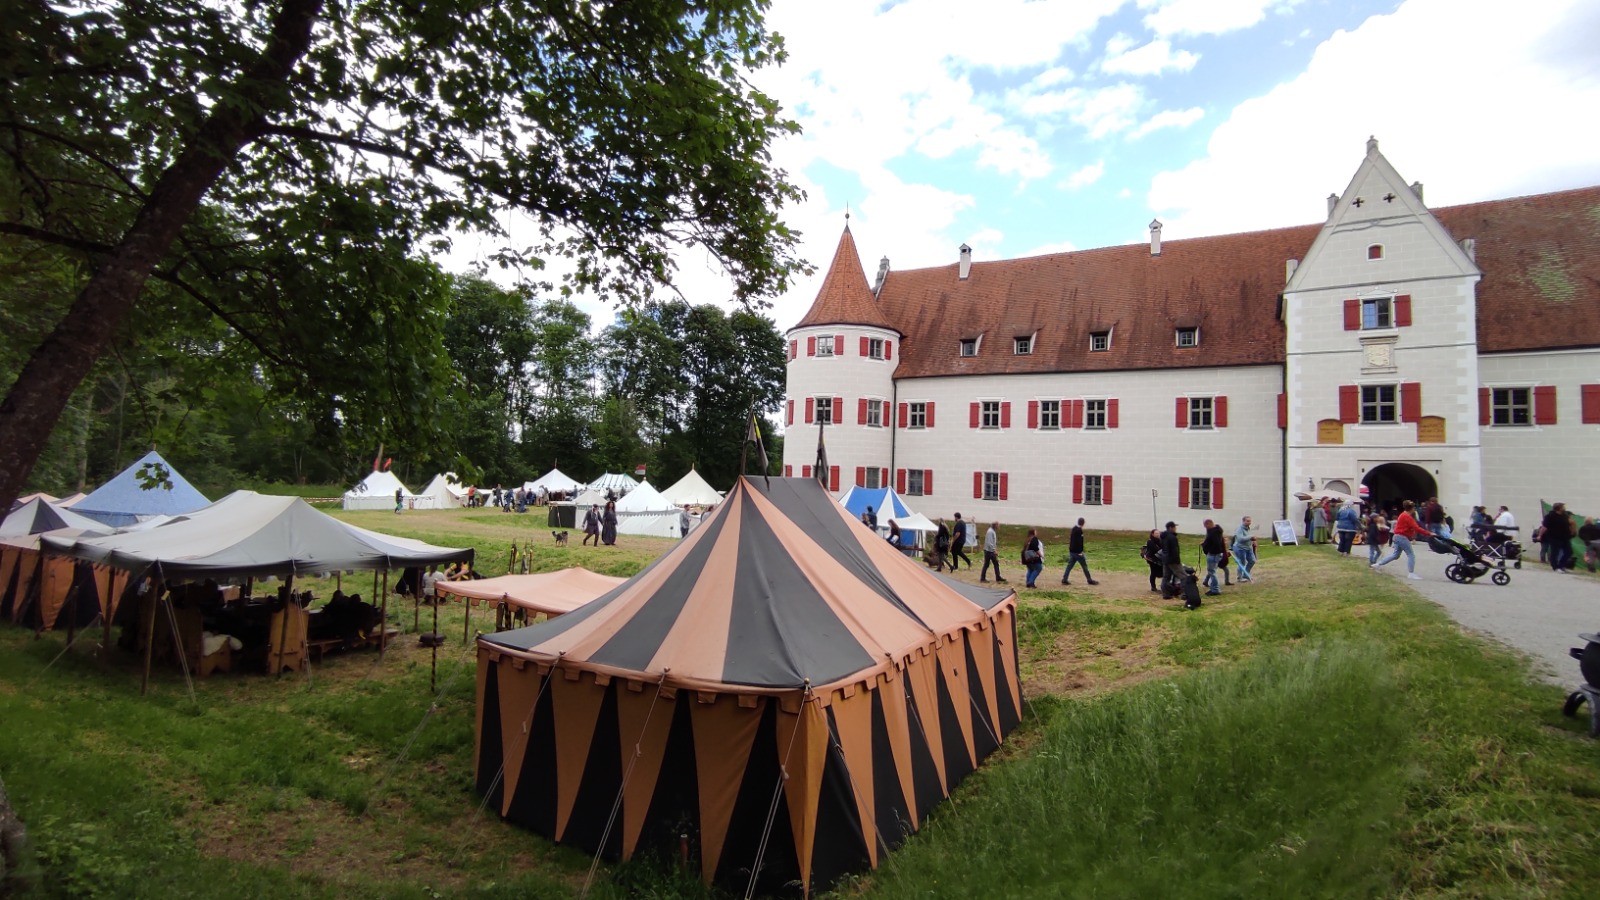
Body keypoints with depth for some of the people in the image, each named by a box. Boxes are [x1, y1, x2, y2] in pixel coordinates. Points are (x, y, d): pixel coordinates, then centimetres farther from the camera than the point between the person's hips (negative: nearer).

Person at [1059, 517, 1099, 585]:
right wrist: (1080, 552, -21)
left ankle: (1064, 579, 5)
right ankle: (1090, 580, 12)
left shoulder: (1074, 528, 10)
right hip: (1077, 551, -9)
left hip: (1072, 551, 9)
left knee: (1070, 565, 9)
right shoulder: (1079, 530, -17)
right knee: (1084, 565, 3)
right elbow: (1078, 542, -22)